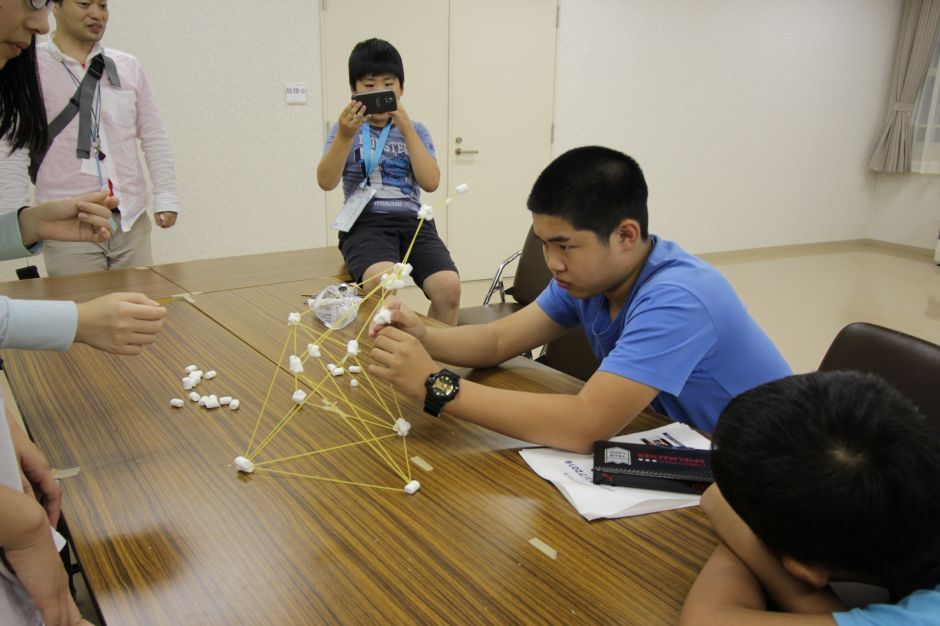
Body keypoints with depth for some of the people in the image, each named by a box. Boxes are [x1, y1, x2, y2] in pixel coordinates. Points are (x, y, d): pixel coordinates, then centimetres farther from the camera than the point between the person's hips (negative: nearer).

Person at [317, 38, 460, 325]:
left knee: (449, 286, -27)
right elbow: (326, 182, -3)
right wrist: (345, 136, -17)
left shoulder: (415, 131, 16)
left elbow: (431, 182, -1)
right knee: (381, 281, -38)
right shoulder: (345, 130, 12)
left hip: (412, 222, 2)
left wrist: (406, 130, -7)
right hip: (365, 223, -2)